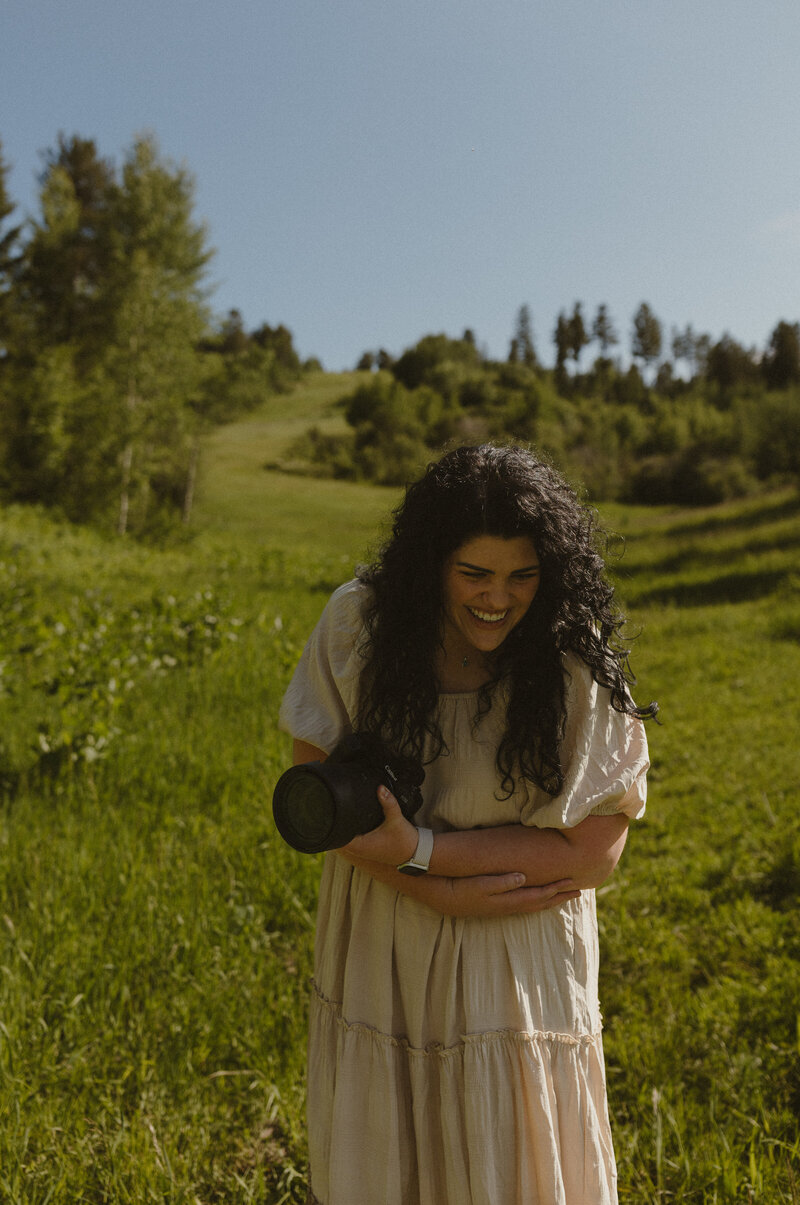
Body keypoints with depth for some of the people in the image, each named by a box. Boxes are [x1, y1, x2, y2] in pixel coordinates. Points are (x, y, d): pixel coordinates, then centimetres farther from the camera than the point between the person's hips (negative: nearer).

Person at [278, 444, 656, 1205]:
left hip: (513, 969, -2)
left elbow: (594, 851, -16)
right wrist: (436, 890, -19)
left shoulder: (578, 671, -17)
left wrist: (419, 851, -23)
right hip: (376, 956, 3)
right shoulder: (357, 621, -12)